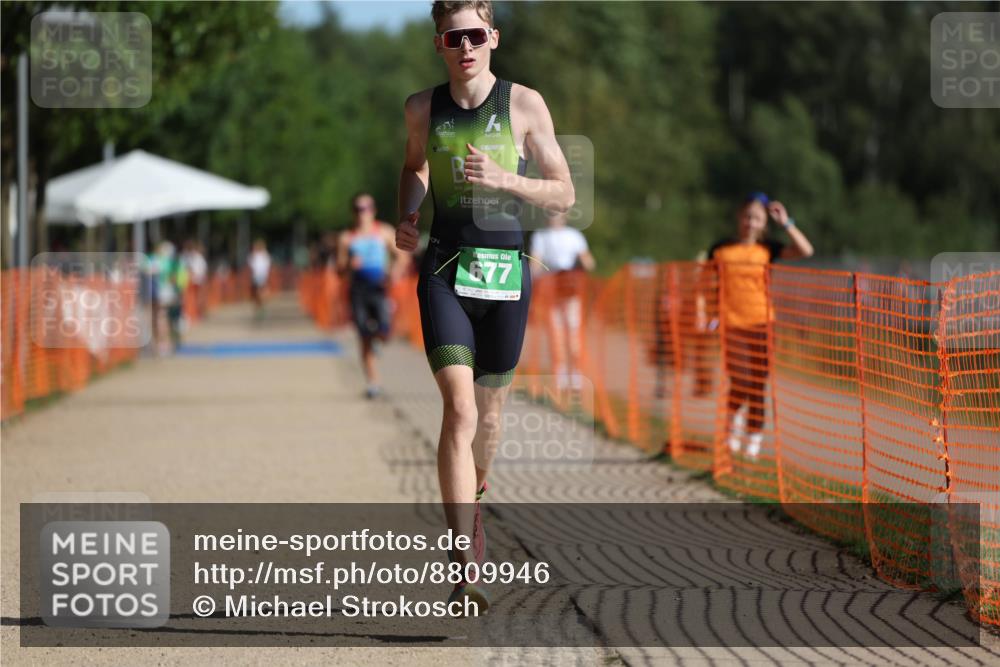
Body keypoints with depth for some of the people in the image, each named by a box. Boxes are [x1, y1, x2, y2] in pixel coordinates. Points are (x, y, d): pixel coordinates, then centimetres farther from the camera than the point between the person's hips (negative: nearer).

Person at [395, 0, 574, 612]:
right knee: (459, 408, -16)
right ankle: (465, 566, -23)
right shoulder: (424, 107, 5)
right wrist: (408, 215, 7)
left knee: (489, 408, 12)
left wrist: (503, 179, -15)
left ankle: (474, 502, 45)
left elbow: (564, 195, 1)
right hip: (445, 268, 0)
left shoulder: (525, 104, -1)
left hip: (506, 268, 0)